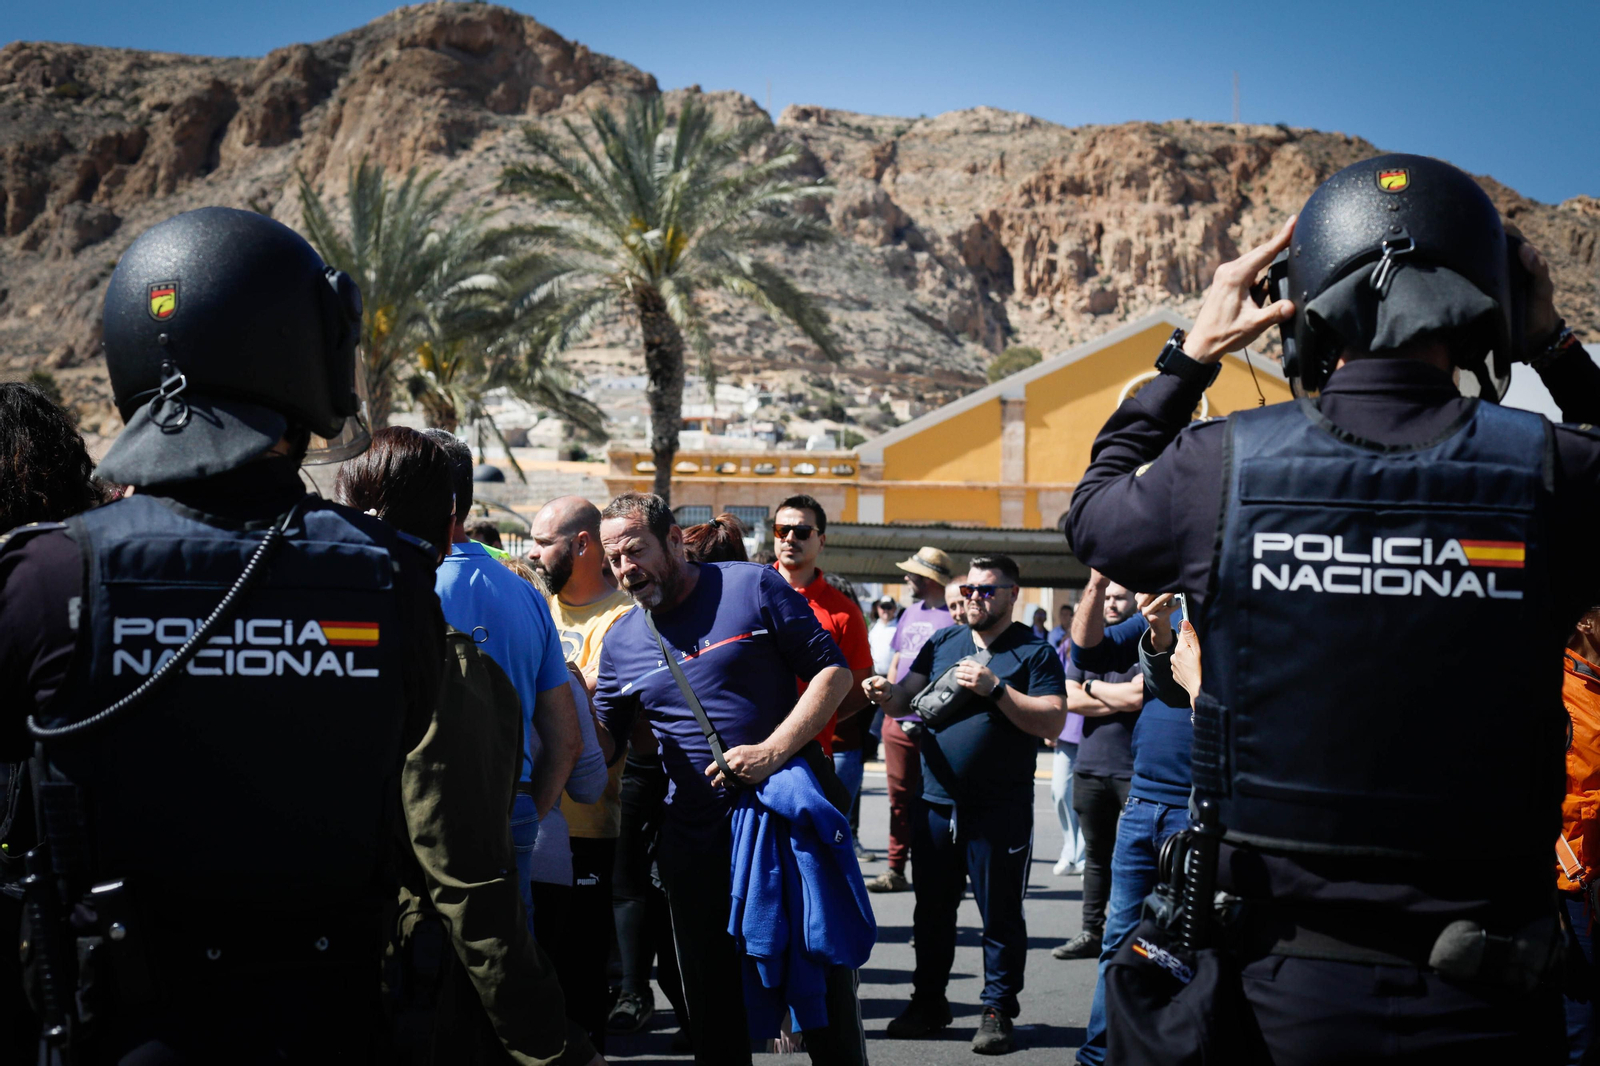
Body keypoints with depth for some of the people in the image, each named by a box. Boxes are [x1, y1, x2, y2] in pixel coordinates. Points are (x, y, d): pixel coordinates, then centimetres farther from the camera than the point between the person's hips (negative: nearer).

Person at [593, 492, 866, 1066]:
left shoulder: (753, 587, -4)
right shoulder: (620, 641, 9)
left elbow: (833, 671, -5)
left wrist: (772, 751, -17)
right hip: (695, 840, 4)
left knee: (824, 978, 1)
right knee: (712, 1000, 9)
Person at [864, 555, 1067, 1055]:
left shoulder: (1034, 651, -2)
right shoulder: (943, 642, 11)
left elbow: (1052, 722, -12)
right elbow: (906, 699, 6)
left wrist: (994, 688, -19)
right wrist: (887, 694, -16)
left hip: (1000, 810, -4)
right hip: (936, 802, 5)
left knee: (1000, 915, 2)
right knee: (931, 910, 13)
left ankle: (998, 1011, 12)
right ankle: (927, 1002, 25)